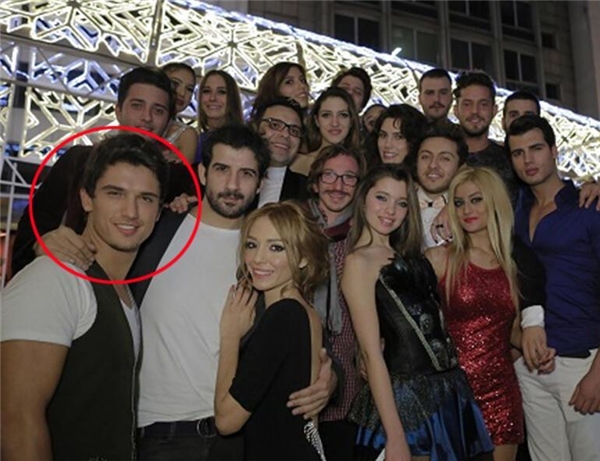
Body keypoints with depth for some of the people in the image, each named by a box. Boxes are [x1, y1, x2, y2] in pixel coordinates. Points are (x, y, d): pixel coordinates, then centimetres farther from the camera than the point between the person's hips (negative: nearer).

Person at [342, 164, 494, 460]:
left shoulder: (406, 256, 13)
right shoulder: (359, 261, -11)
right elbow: (371, 352, -17)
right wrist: (394, 436, -18)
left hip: (446, 390, 8)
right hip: (406, 397, -8)